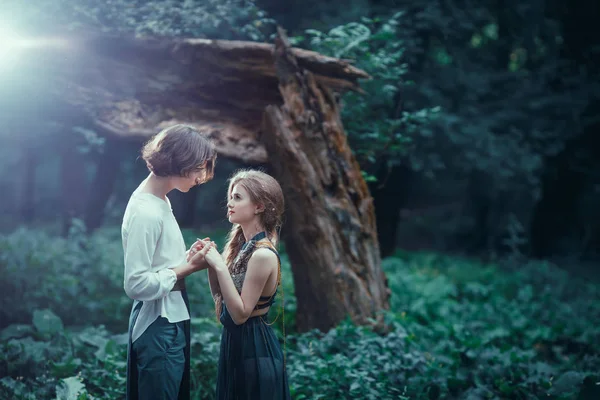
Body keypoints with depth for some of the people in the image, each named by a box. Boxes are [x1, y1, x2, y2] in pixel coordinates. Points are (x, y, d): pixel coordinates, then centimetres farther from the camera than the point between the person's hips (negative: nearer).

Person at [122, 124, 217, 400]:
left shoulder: (159, 201, 8)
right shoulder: (146, 211, -22)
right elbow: (136, 284, -24)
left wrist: (188, 258, -2)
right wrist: (189, 267, -17)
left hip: (170, 321, 10)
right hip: (159, 326, -10)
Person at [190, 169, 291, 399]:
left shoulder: (263, 254, -23)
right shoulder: (241, 244, 4)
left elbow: (240, 313, -22)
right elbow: (221, 299, 8)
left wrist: (219, 267, -24)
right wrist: (210, 264, -5)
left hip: (255, 348, -9)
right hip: (235, 342, 9)